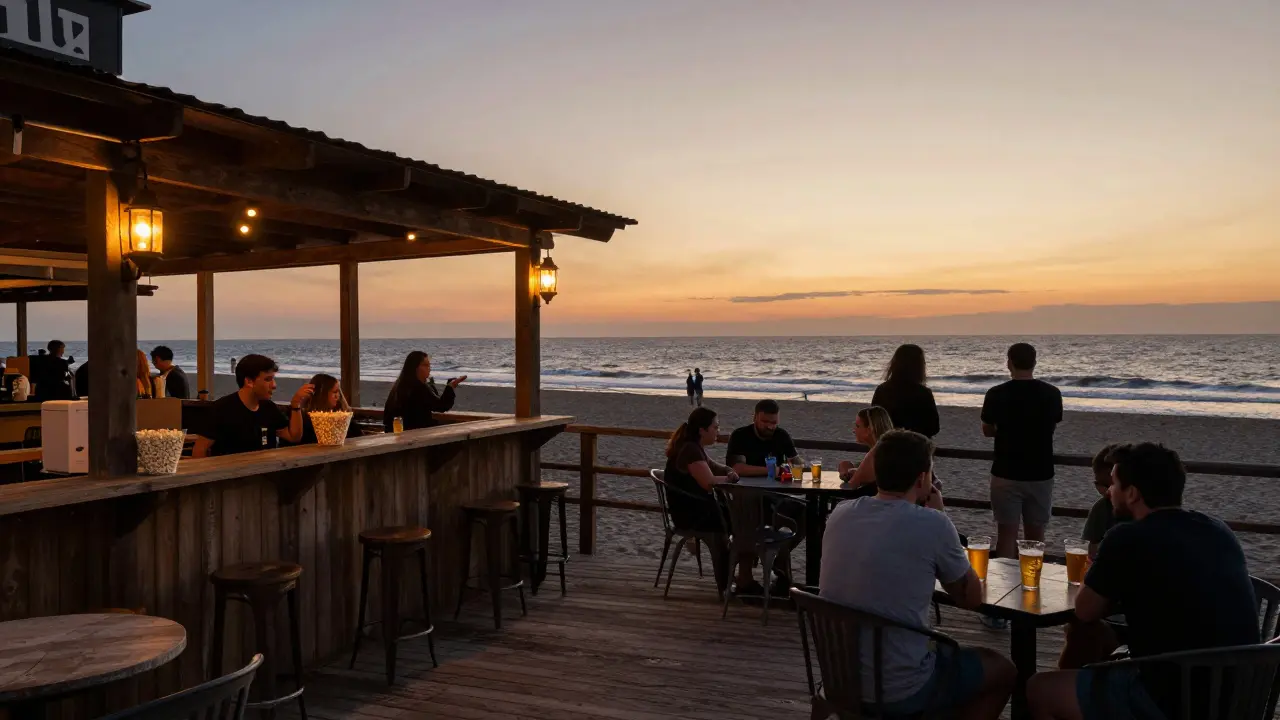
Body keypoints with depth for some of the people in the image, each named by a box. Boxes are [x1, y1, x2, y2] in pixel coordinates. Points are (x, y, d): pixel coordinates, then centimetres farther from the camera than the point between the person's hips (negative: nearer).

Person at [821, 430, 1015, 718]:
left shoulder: (840, 514, -1)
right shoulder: (932, 524, -17)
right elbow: (972, 598, 0)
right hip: (899, 692, -6)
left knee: (947, 650, 34)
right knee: (1003, 671, 20)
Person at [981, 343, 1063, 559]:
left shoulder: (996, 394, -10)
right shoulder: (1052, 393, -4)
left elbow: (987, 431, 3)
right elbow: (1052, 427, 12)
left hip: (1006, 474, -2)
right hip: (1041, 474, 2)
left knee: (1007, 533, 4)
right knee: (1035, 534, 12)